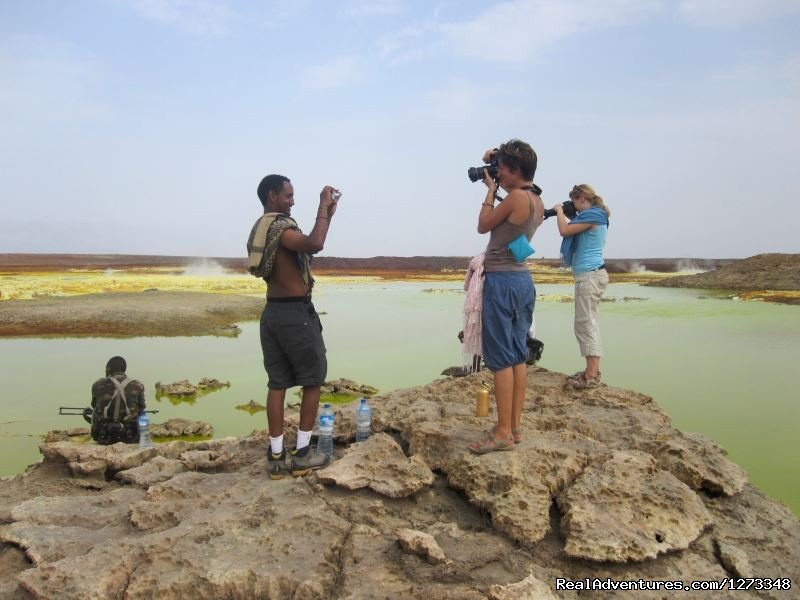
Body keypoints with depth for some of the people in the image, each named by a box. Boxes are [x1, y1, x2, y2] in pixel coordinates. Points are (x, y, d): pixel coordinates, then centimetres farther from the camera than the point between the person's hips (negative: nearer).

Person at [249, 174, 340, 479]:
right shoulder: (280, 227, -15)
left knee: (277, 384, 9)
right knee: (313, 380, 4)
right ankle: (302, 453, 7)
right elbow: (314, 245, -34)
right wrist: (323, 207, -22)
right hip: (296, 313, -9)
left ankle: (276, 455, 11)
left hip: (272, 312, 9)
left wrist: (326, 215, 18)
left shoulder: (262, 228, 15)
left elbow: (306, 245, 22)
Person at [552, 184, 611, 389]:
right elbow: (572, 230, 23)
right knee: (588, 322, 11)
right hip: (592, 274, 10)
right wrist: (567, 216, 15)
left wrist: (559, 211, 1)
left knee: (585, 323, -10)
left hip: (589, 275, -10)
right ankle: (592, 371, 14)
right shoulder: (595, 215, 18)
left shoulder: (592, 215, -11)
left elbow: (564, 231, -15)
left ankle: (592, 375, -11)